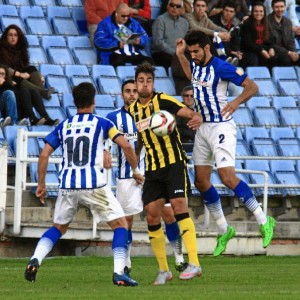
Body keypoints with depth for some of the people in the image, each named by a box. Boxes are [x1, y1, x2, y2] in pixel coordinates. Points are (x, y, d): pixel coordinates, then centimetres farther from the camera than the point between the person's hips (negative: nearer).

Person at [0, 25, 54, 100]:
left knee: (32, 69, -19)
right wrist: (19, 74, -24)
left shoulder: (20, 48, 15)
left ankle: (42, 90, -43)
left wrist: (38, 75, -7)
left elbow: (25, 65, 10)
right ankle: (42, 92, -56)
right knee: (18, 79, -36)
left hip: (20, 75, 6)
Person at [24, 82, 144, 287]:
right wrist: (136, 170, 9)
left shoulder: (64, 126, 14)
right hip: (93, 184, -4)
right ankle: (119, 273, -9)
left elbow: (44, 155, 9)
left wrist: (41, 184, 17)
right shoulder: (101, 123, 6)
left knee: (59, 227, 23)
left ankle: (35, 260, 2)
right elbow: (125, 145, -5)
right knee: (120, 223, 6)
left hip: (67, 185, 4)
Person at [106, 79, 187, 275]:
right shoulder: (114, 117, 2)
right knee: (127, 219, 1)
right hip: (127, 176, -1)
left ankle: (179, 259, 5)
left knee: (169, 214, -6)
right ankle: (125, 263, 17)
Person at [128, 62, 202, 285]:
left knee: (179, 205, -20)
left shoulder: (162, 100, -7)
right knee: (152, 216, 0)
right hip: (152, 169, 6)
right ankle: (164, 270, 10)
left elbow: (188, 112, -21)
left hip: (174, 163, -6)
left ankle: (194, 263, -22)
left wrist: (197, 118, -43)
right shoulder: (133, 110, 10)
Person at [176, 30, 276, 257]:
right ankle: (224, 230, 19)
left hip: (221, 127, -8)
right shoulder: (196, 65, 8)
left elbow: (252, 87, -19)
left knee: (227, 177, -20)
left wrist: (237, 101, -36)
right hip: (203, 127, 8)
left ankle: (264, 221, -11)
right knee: (201, 181, 7)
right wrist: (180, 56, 23)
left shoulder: (221, 67, -16)